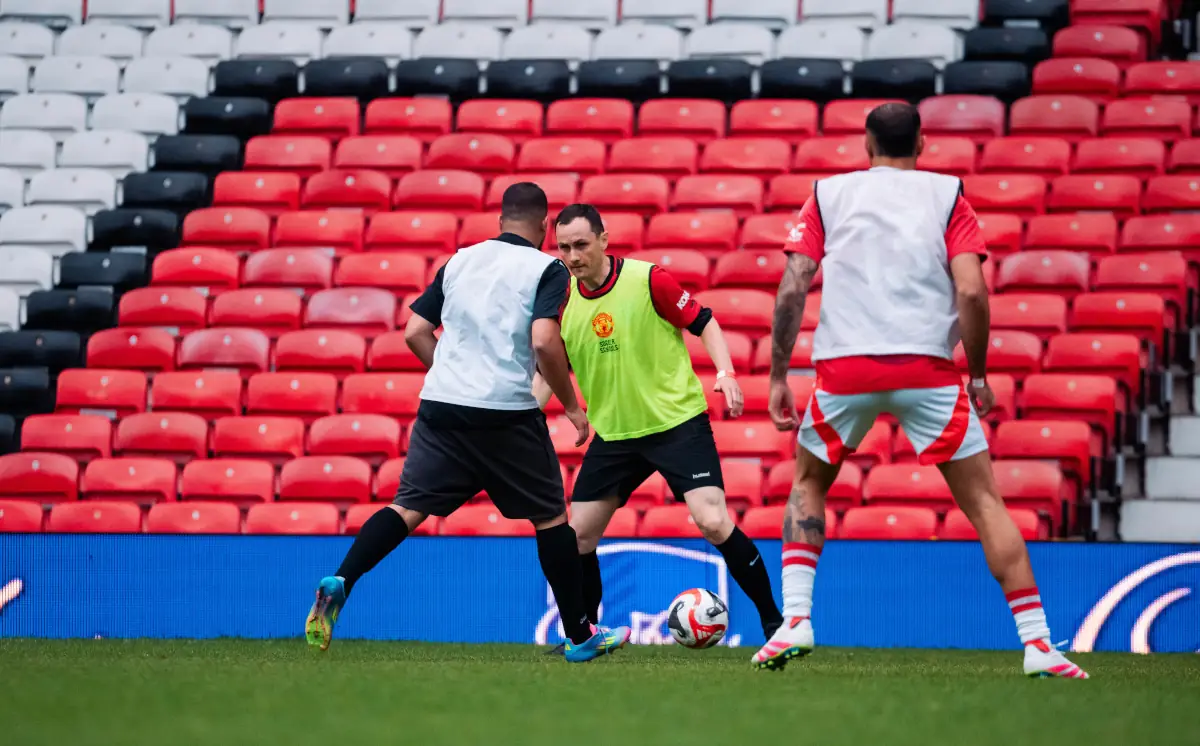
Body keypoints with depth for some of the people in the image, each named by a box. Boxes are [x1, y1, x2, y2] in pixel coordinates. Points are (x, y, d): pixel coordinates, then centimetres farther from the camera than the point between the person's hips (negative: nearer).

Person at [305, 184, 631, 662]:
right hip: (508, 413, -4)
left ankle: (340, 583, -19)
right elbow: (544, 341, -15)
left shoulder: (460, 261, 13)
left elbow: (415, 332, 12)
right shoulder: (547, 269, -2)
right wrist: (572, 406, -5)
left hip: (440, 407, 4)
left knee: (409, 507, 4)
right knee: (550, 516, 11)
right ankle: (579, 636, 17)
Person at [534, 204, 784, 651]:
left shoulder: (648, 280, -14)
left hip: (678, 422, -5)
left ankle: (773, 619, -6)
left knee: (712, 521, -19)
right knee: (579, 534, 3)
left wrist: (726, 373, -20)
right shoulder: (562, 302, 0)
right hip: (613, 433, 5)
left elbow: (703, 323, -6)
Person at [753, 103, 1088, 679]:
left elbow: (792, 288, 5)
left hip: (844, 369, 1)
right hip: (927, 367, -1)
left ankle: (794, 620, 10)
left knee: (807, 484, 25)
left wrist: (778, 378, 9)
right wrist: (978, 376, 8)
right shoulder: (946, 194, 11)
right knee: (983, 501, 5)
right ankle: (1037, 643, -4)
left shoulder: (829, 194, 16)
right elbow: (972, 292, -1)